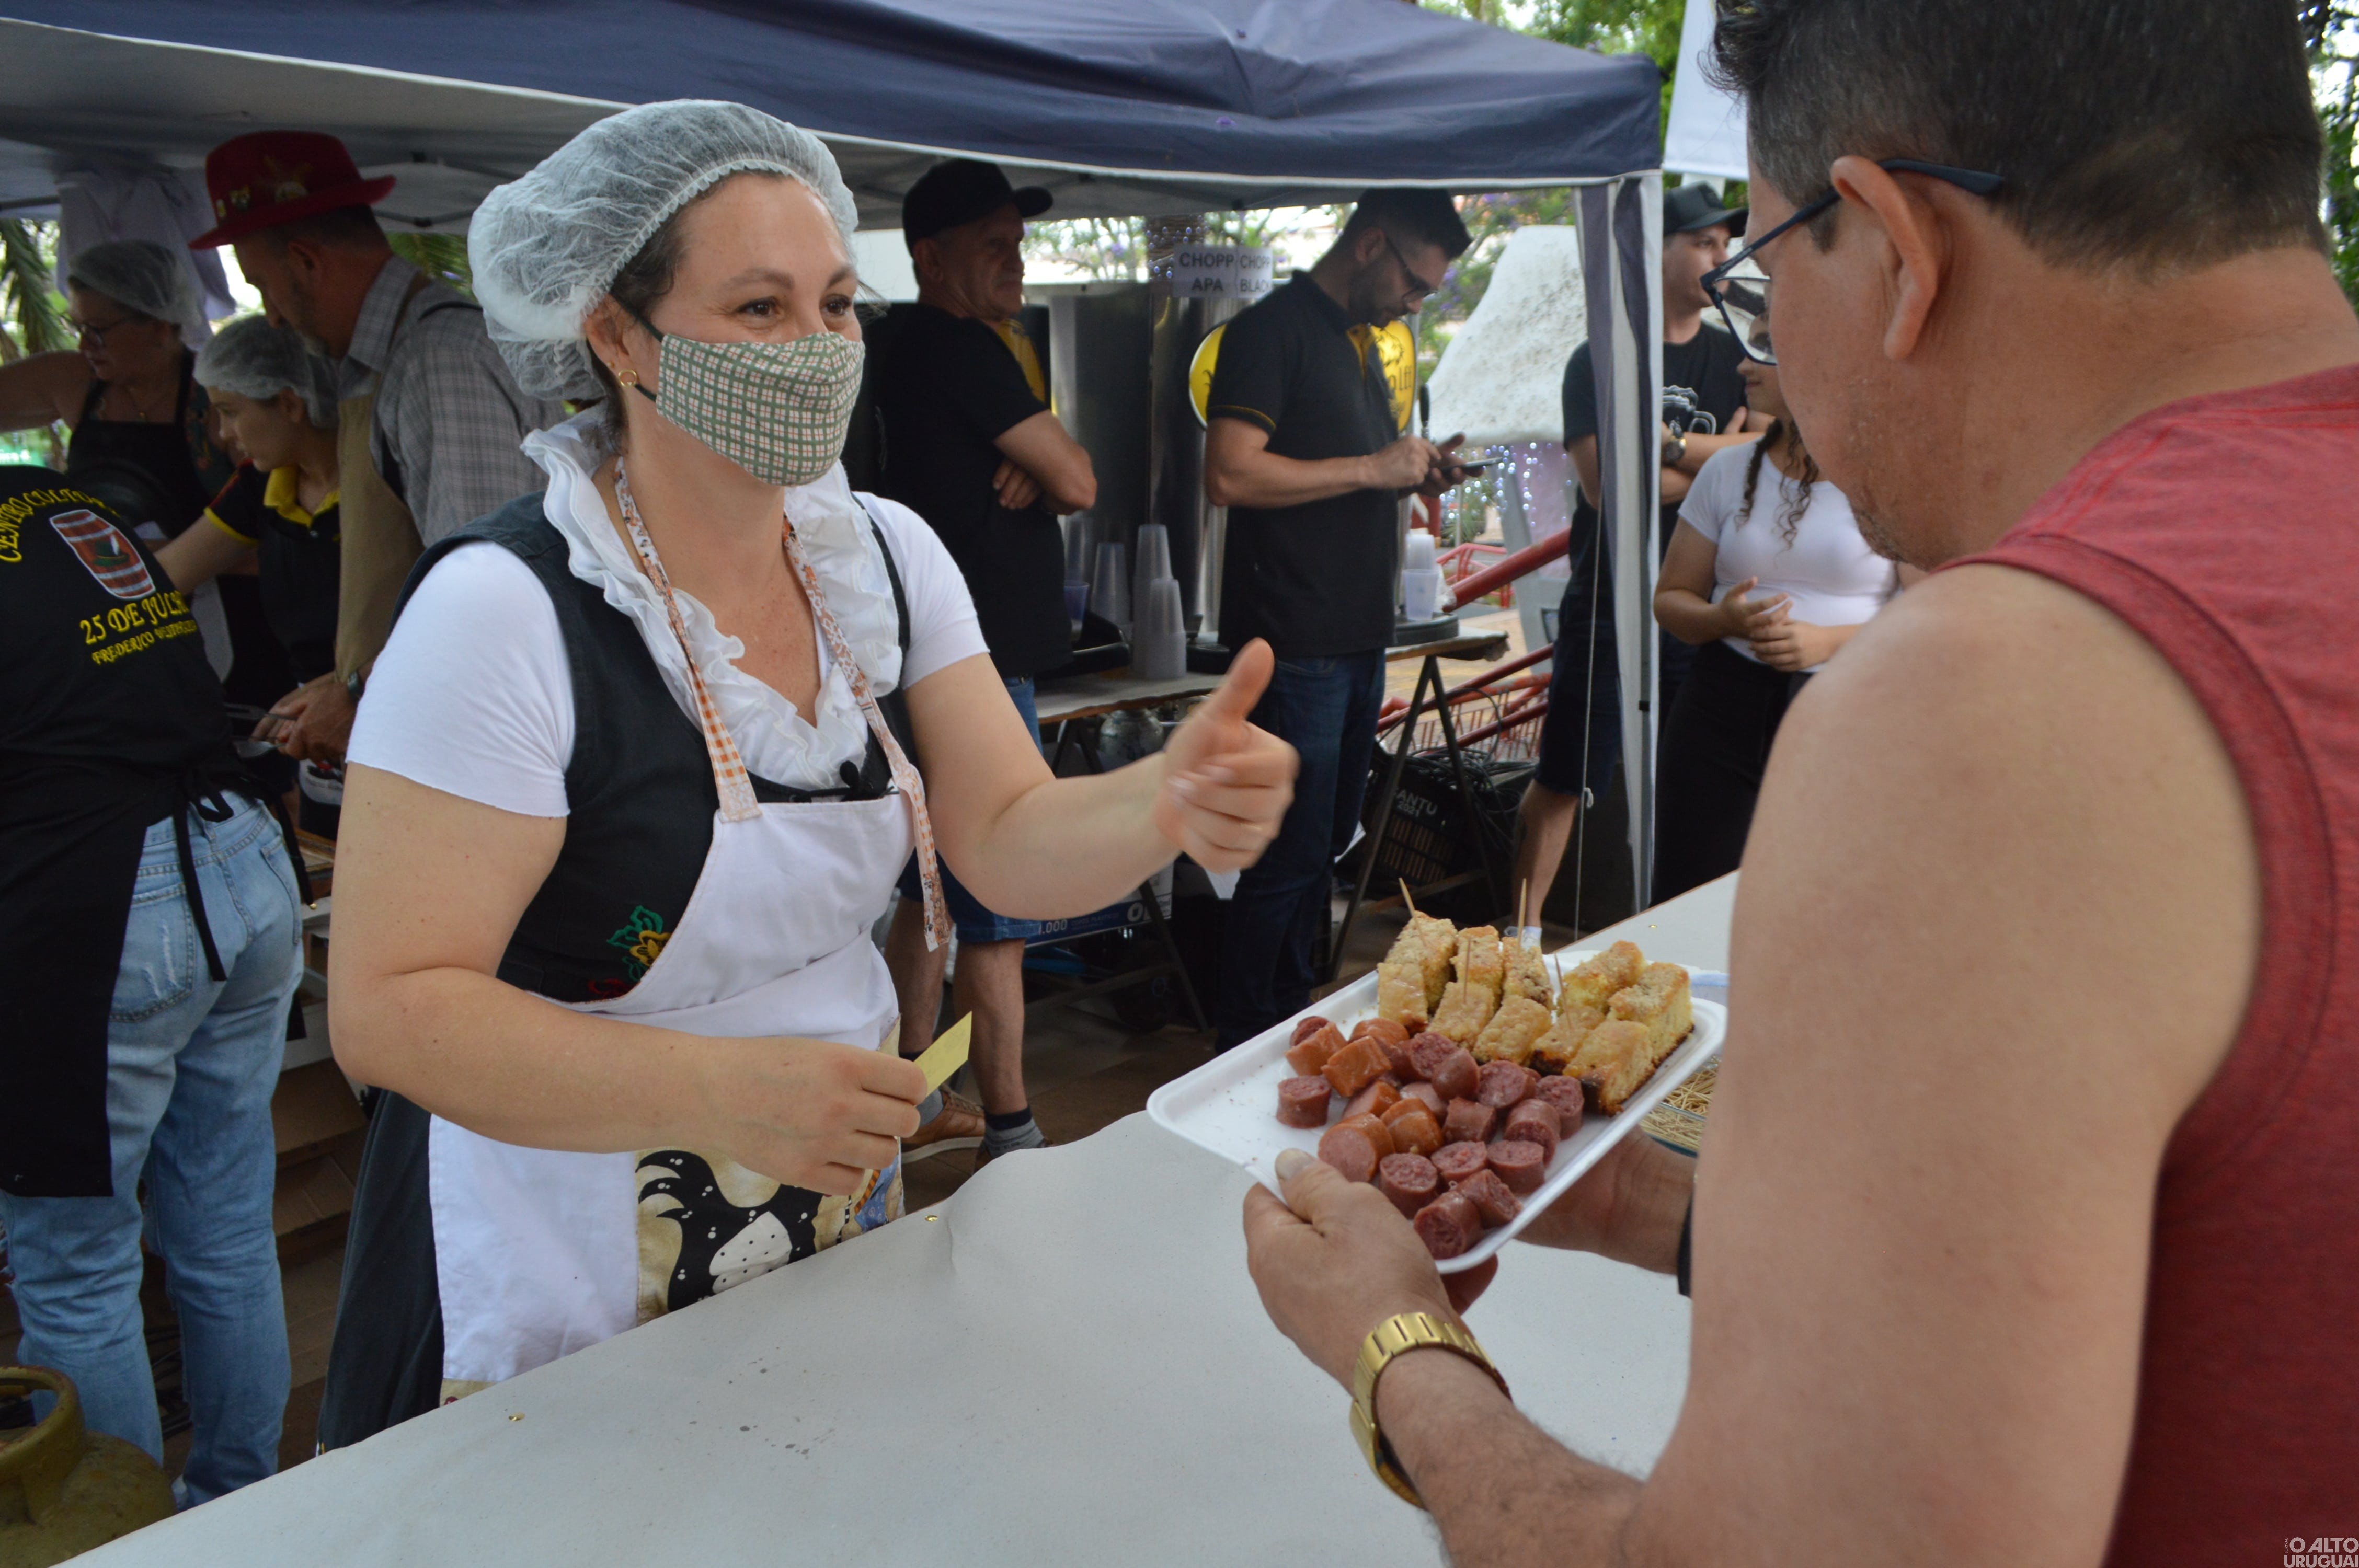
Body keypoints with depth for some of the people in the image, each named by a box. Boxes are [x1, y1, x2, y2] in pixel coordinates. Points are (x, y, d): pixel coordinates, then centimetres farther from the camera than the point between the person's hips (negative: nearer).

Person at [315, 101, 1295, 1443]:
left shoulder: (886, 556, -4)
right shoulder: (507, 611, -23)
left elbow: (1010, 841, -7)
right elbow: (389, 1010, -24)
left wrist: (1171, 801, -28)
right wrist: (720, 1091, -36)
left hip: (844, 1231, 6)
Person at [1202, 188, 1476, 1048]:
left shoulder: (1359, 339, 19)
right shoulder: (1272, 329, -10)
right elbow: (1231, 475, -21)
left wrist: (1415, 471, 9)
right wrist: (1371, 468, -17)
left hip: (1359, 638, 9)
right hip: (1297, 646, -9)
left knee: (1326, 845, 15)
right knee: (1291, 855, -4)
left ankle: (1293, 1025, 28)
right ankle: (1245, 1052, 8)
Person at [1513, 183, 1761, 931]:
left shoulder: (1733, 360, 12)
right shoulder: (1600, 360, -1)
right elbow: (1605, 485, -14)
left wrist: (1668, 446, -13)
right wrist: (1711, 460, -6)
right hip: (1605, 608, -4)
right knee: (1563, 779, 0)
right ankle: (1525, 925, 11)